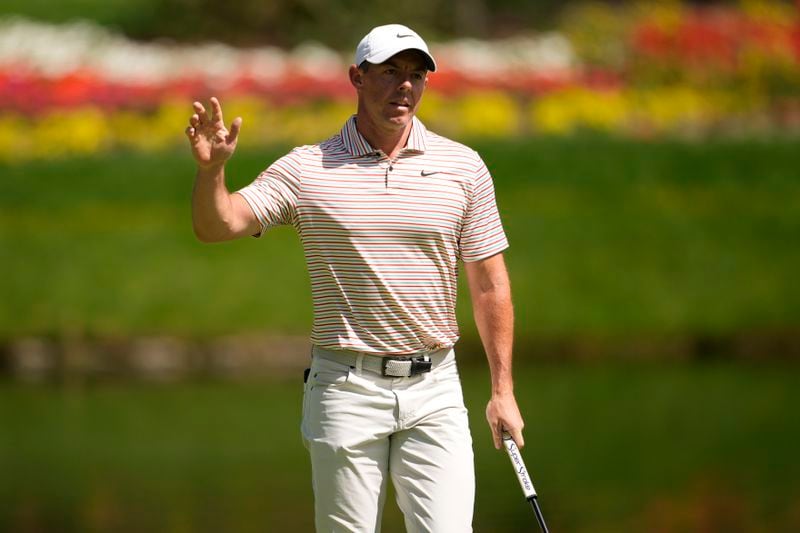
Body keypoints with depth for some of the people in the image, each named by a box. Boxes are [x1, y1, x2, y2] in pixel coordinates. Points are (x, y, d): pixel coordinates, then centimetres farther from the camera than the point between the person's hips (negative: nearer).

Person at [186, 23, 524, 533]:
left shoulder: (463, 167, 4)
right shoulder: (306, 170, 0)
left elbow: (490, 285, 7)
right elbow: (218, 225, -7)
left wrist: (503, 388, 5)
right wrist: (211, 169, -28)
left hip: (434, 391, 1)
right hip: (346, 389, -1)